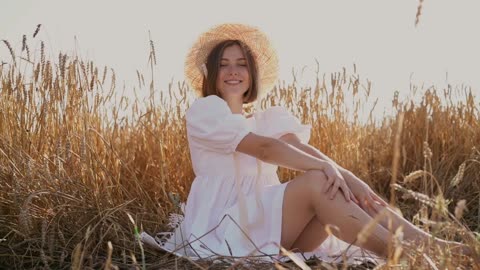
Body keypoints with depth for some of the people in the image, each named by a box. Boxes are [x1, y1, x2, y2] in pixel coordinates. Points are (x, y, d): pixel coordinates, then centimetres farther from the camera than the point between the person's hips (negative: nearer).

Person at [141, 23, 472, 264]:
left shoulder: (269, 118, 19)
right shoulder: (203, 111, -1)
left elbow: (300, 148, -2)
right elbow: (263, 148, -17)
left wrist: (349, 177, -21)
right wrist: (324, 166, -29)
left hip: (264, 216, 6)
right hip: (223, 224, -6)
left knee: (343, 190, -20)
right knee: (317, 182, -28)